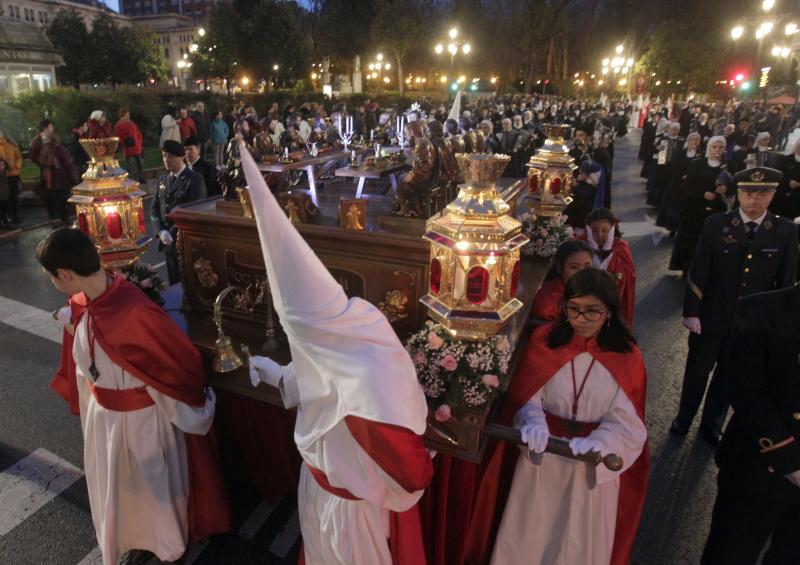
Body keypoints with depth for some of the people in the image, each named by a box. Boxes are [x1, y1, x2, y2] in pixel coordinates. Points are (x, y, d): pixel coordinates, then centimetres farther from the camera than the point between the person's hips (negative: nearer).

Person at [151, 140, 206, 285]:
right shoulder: (162, 180, 13)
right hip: (168, 241, 6)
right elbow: (154, 209, 12)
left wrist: (174, 234, -15)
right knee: (174, 282, 14)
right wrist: (161, 231, -5)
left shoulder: (195, 179, -8)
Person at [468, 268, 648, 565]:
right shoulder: (544, 340, -9)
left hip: (595, 465, 0)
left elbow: (627, 423, -10)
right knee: (529, 535, 18)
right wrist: (534, 423, -29)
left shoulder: (627, 357, -10)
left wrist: (596, 443, -29)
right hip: (541, 456, 1)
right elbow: (526, 396, -8)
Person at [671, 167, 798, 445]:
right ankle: (683, 418, 36)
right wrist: (691, 312, -11)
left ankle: (711, 425, 38)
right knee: (697, 371, 15)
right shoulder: (716, 224, -9)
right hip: (711, 316, -1)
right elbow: (697, 272, -9)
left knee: (729, 376, 18)